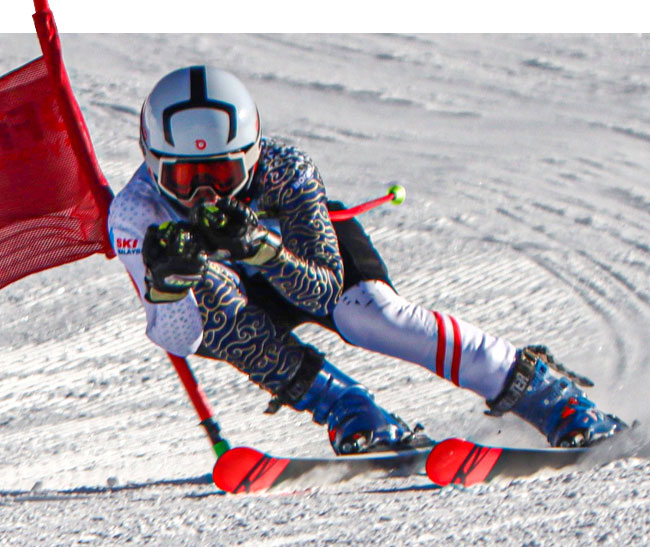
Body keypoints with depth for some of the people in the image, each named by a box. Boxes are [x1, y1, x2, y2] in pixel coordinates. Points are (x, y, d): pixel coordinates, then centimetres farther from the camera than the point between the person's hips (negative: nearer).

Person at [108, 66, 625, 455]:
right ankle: (350, 413, -31)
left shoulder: (284, 171, -33)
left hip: (311, 248, -1)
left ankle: (549, 393, -22)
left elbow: (324, 289, -34)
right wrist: (168, 279, -55)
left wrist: (259, 246, -52)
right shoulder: (135, 214, -33)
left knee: (369, 311, -31)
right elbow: (178, 340, -34)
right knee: (208, 288, -35)